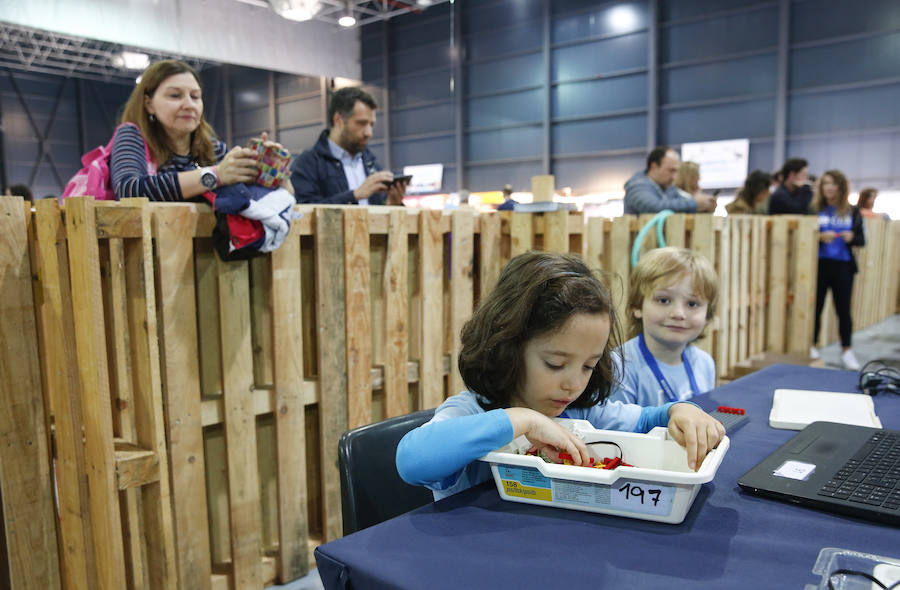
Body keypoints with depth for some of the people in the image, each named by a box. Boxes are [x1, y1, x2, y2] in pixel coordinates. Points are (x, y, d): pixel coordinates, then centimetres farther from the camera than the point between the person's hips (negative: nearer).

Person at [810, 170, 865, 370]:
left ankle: (846, 350, 11)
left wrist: (852, 237, -13)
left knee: (844, 309, 3)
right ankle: (812, 346, 17)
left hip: (843, 266, 1)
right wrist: (820, 237, -20)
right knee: (815, 307, 4)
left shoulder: (853, 212, 6)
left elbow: (862, 240, 7)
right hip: (819, 264, -1)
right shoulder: (814, 210, 1)